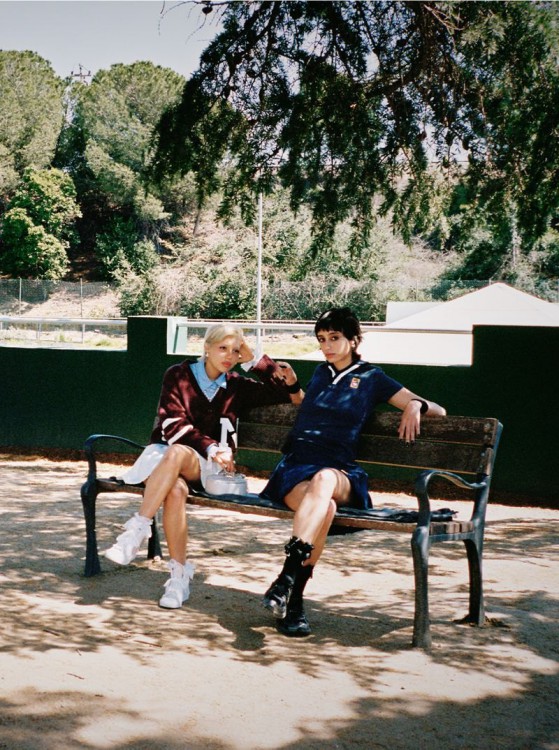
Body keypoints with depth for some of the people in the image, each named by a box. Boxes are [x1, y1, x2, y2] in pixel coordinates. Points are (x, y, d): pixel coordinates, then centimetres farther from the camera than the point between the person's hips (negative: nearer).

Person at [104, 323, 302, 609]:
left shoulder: (237, 387, 12)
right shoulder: (178, 375, 5)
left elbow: (290, 391, 13)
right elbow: (173, 424, -5)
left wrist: (255, 362, 5)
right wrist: (211, 447, -19)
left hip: (206, 467, 1)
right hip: (165, 452, -1)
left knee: (177, 453, -36)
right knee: (176, 490, -37)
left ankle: (137, 530, -36)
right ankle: (179, 574, -32)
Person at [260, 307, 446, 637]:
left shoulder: (373, 378, 16)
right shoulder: (320, 373, 27)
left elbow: (439, 411, 14)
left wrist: (417, 405, -6)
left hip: (338, 472, -2)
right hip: (295, 467, 2)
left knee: (324, 480, -43)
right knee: (325, 508, -38)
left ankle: (289, 575, -51)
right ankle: (293, 604, -43)